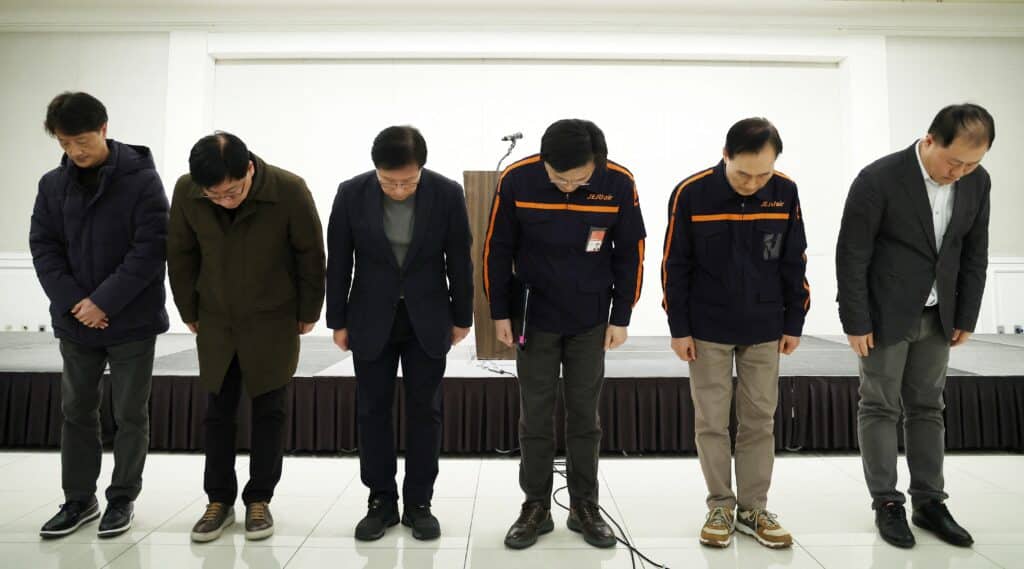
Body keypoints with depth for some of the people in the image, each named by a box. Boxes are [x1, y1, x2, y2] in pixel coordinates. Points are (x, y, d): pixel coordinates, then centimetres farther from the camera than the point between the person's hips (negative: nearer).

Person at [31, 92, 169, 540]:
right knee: (77, 412, 13)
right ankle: (79, 499, 28)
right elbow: (43, 248, 3)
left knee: (130, 415, 6)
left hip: (132, 321, -4)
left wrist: (105, 301, -18)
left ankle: (122, 498, 21)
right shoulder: (52, 184, 5)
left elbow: (151, 248, -14)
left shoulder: (141, 179, -9)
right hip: (75, 321, 4)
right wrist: (72, 302, -12)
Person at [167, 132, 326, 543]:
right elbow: (180, 255, 1)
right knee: (218, 412, 9)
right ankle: (219, 500, 23)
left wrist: (308, 313, -3)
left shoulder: (289, 191, -23)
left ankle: (259, 499, 20)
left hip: (273, 322, -2)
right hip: (215, 321, 3)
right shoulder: (186, 191, -14)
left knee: (269, 411, 6)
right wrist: (190, 313, 6)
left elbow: (311, 256, -10)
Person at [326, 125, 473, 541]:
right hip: (372, 318, 1)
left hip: (428, 318, 0)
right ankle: (381, 502, 20)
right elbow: (339, 262, -2)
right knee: (373, 410, 6)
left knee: (424, 410, 5)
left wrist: (462, 317, 2)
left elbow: (459, 260, -3)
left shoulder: (448, 194, -13)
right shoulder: (351, 193, -11)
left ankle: (418, 503, 18)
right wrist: (338, 321, 1)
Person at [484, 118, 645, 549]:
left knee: (585, 414, 9)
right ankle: (536, 507, 21)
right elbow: (497, 250, -5)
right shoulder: (516, 180, -15)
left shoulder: (619, 184, -14)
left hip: (591, 321, 1)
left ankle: (585, 506, 23)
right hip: (534, 318, 0)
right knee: (535, 415, 6)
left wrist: (621, 316, -1)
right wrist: (500, 312, -3)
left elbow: (630, 254, -2)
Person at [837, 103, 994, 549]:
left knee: (927, 408, 12)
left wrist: (966, 316, 8)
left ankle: (929, 502, 22)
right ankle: (887, 503, 14)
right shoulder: (879, 179, -19)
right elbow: (851, 255, -16)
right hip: (886, 315, -5)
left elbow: (974, 254, 7)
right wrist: (855, 322, -14)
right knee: (880, 408, 3)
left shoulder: (977, 181, -2)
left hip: (937, 315, 5)